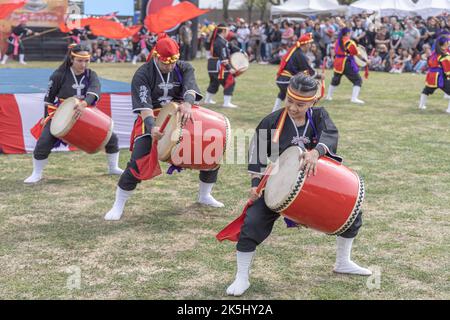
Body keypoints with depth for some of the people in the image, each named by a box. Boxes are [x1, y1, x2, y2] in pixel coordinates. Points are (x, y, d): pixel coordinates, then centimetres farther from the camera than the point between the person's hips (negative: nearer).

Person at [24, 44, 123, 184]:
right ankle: (36, 174, 4)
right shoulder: (59, 75, -12)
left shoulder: (91, 75, -6)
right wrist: (47, 117, 1)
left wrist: (84, 103, -47)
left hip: (86, 115, 3)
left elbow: (94, 91, -28)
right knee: (43, 143, -18)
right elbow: (49, 98, 0)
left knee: (111, 138, 0)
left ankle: (113, 168, 23)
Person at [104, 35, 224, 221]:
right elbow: (144, 105, -24)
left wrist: (187, 103, -46)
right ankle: (118, 206, -2)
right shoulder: (143, 74, -12)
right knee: (137, 163, -19)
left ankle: (204, 196, 23)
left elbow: (190, 87, -22)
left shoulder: (184, 68, -2)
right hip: (151, 122, -4)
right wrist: (152, 127, -42)